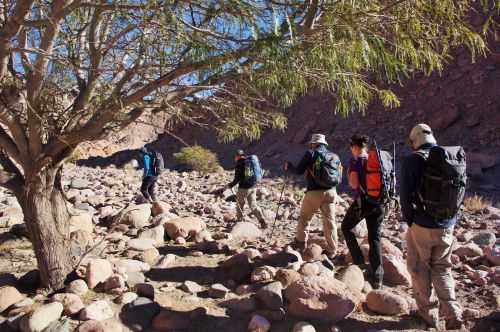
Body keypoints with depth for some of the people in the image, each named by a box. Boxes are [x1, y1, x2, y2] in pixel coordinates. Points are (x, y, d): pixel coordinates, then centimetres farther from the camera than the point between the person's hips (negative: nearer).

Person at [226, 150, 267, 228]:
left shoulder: (239, 164, -10)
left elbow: (237, 178, -14)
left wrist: (230, 185, -1)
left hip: (244, 187, -6)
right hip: (253, 187, 6)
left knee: (240, 204, 13)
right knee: (253, 205, 8)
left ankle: (239, 220, 23)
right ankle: (262, 220, -6)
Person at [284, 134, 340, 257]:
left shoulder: (311, 153, -3)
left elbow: (299, 171, -4)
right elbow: (338, 177, 13)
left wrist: (289, 166, 13)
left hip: (315, 192, -4)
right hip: (331, 192, 4)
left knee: (304, 217, 15)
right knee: (330, 221, 8)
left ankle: (300, 242, 23)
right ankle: (332, 251, 12)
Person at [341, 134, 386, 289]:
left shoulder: (355, 161, -8)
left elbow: (354, 184, -15)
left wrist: (348, 175, 2)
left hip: (363, 201, -5)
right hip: (379, 203, 5)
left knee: (346, 227, 20)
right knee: (375, 238, 10)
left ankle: (359, 260, 16)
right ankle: (377, 278, 9)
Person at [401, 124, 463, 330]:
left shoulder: (413, 160, -12)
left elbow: (406, 195, -13)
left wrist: (409, 220, 1)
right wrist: (450, 218, 15)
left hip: (422, 225, -5)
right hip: (447, 225, 5)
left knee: (420, 269, 12)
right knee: (442, 269, 19)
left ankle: (428, 313, 21)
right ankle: (453, 314, 14)